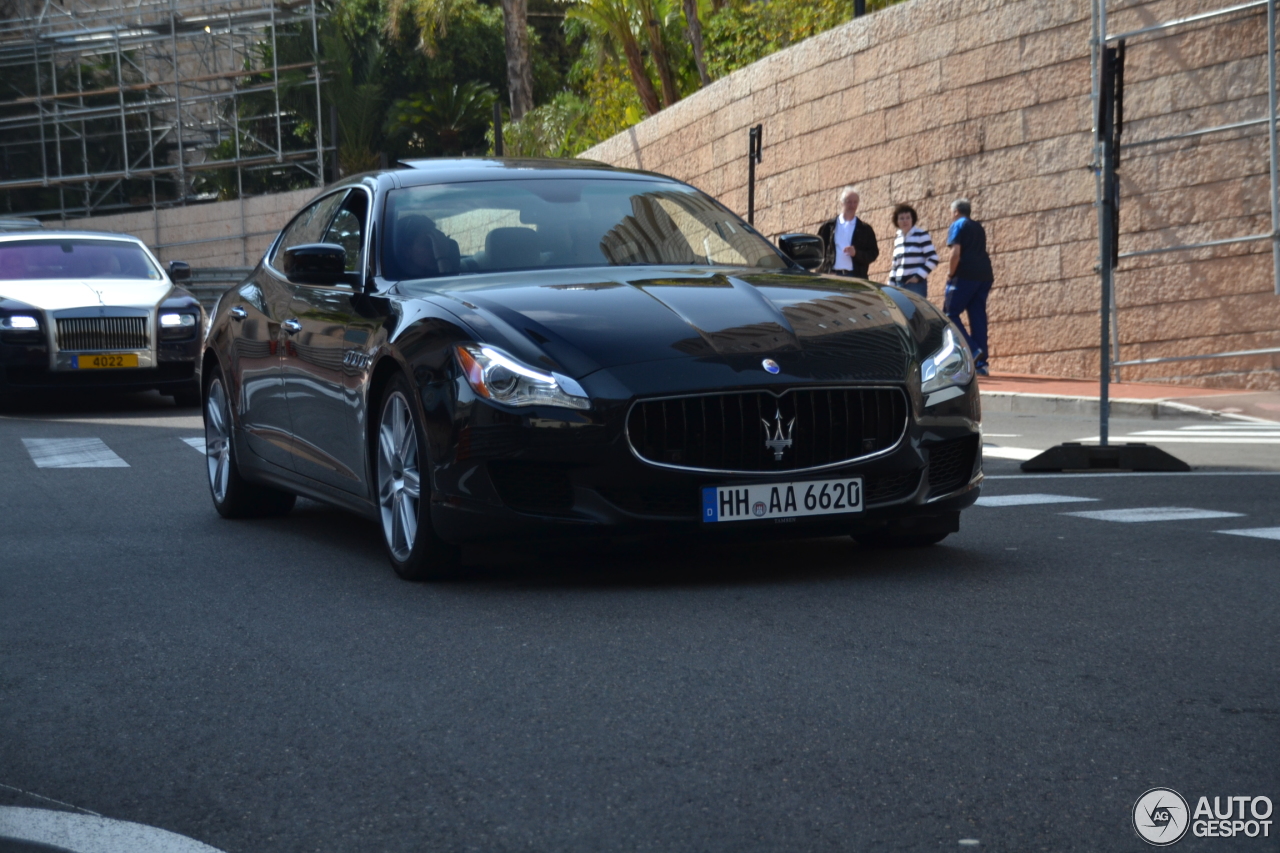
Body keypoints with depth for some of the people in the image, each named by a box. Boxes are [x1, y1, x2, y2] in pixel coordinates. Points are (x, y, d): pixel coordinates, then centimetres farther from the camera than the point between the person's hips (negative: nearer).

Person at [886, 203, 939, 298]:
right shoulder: (897, 239, 15)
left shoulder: (921, 235, -3)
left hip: (917, 284, -6)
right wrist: (891, 285, 14)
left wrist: (919, 276, -13)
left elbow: (933, 259, -8)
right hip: (900, 284, 6)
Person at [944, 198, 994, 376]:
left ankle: (972, 350, -18)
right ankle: (981, 363, 2)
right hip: (984, 276, 7)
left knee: (950, 314, -1)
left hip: (965, 276, -7)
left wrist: (950, 274, -4)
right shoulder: (978, 227, 22)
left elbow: (956, 253, -12)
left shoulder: (958, 225, -1)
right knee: (978, 317, 6)